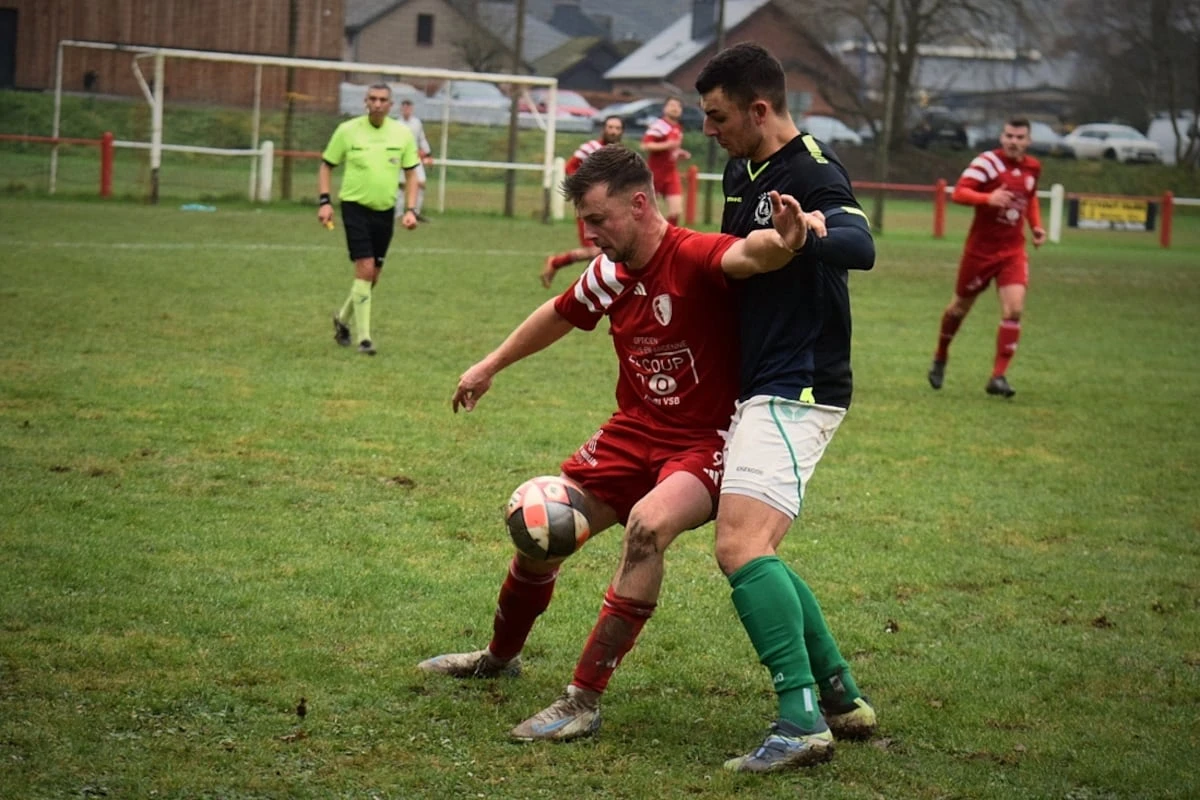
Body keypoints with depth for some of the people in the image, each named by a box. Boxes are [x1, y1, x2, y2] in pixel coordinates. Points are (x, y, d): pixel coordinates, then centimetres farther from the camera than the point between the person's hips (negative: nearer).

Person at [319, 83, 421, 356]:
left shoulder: (402, 134, 2)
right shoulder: (348, 130, -4)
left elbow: (411, 173, 9)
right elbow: (326, 165, 5)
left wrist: (410, 210, -1)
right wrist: (325, 202, -6)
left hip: (385, 211, 4)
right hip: (355, 207, -4)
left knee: (373, 276, 9)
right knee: (365, 268, -15)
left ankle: (343, 319, 34)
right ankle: (363, 338, -9)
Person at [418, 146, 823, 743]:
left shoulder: (695, 257, -22)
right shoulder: (611, 274, 0)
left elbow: (747, 255, -45)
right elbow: (559, 314, 21)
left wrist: (782, 241, -69)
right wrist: (490, 367, 33)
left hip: (706, 441, -8)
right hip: (634, 431, 8)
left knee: (647, 524, -34)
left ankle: (583, 703, -28)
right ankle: (500, 656, 41)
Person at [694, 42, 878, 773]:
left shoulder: (815, 173, -16)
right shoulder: (742, 173, 13)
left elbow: (861, 247, -36)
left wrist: (802, 236, -54)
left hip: (799, 390, -10)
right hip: (762, 389, 10)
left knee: (742, 546, -21)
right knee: (754, 552, 13)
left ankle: (802, 722, -23)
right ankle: (842, 697, 20)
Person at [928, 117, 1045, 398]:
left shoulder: (1033, 167, 4)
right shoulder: (987, 162, -14)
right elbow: (959, 193, -24)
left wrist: (1036, 225, 9)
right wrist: (988, 198, -41)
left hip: (1013, 251, 3)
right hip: (980, 248, -3)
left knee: (1014, 309, -14)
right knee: (961, 306, 12)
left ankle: (998, 377, -10)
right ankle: (940, 357, 38)